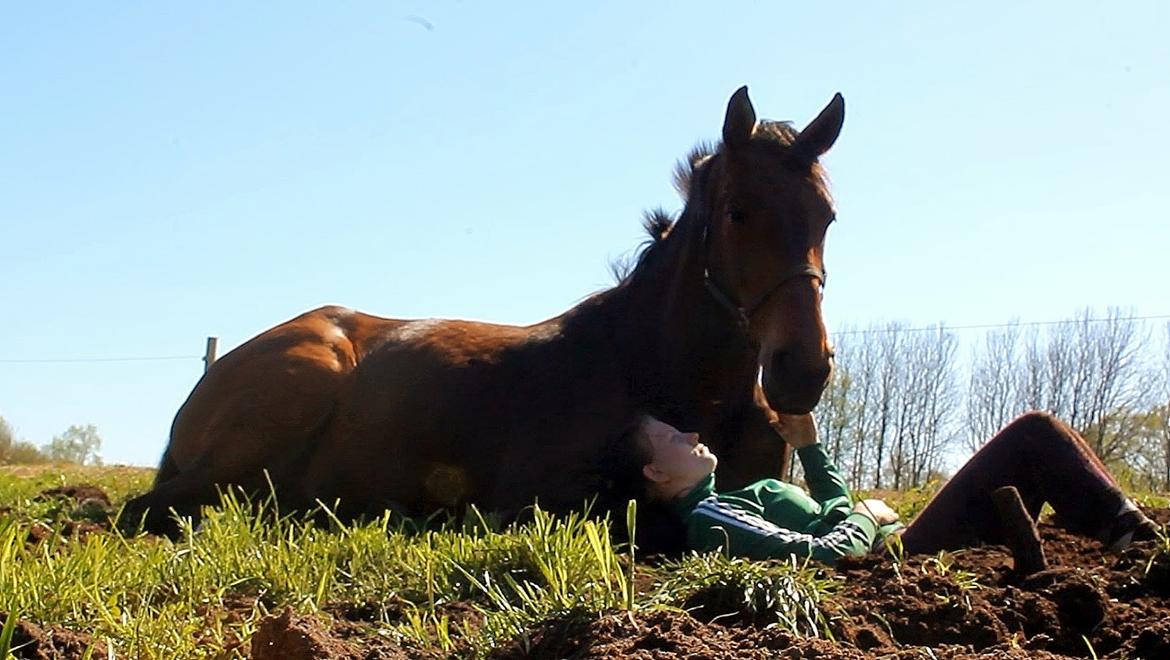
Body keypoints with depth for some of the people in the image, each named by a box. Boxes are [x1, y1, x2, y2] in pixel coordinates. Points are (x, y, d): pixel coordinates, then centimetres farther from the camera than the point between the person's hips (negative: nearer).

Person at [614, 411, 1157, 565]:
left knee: (1035, 439, 14)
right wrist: (868, 517, -6)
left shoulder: (732, 499, 17)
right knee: (1034, 433, -7)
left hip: (897, 542, 10)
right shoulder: (709, 522, -16)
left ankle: (1133, 538, 12)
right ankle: (1135, 543, -4)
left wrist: (810, 445, 14)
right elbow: (828, 554, -25)